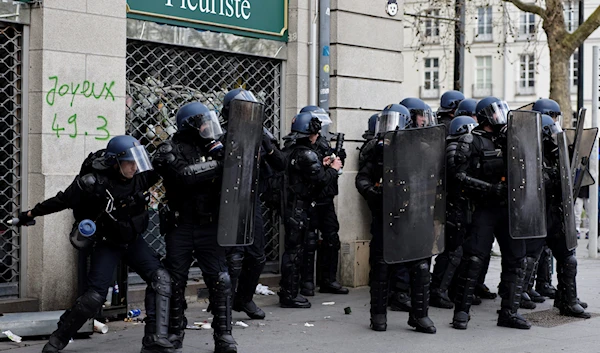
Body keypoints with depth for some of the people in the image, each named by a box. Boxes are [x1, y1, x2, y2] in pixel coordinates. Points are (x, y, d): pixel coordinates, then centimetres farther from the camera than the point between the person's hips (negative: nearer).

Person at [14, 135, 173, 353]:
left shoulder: (140, 177, -13)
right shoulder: (94, 183, -25)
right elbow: (62, 201, -11)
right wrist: (31, 214, -2)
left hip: (133, 241, 5)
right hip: (107, 244, -4)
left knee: (160, 279, -14)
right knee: (95, 296, -9)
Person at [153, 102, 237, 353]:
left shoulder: (214, 146, 6)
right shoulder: (170, 151, -8)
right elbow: (183, 176, -26)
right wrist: (217, 165, -27)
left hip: (210, 226, 2)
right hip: (180, 227, -2)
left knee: (220, 280, -5)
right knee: (175, 283, 8)